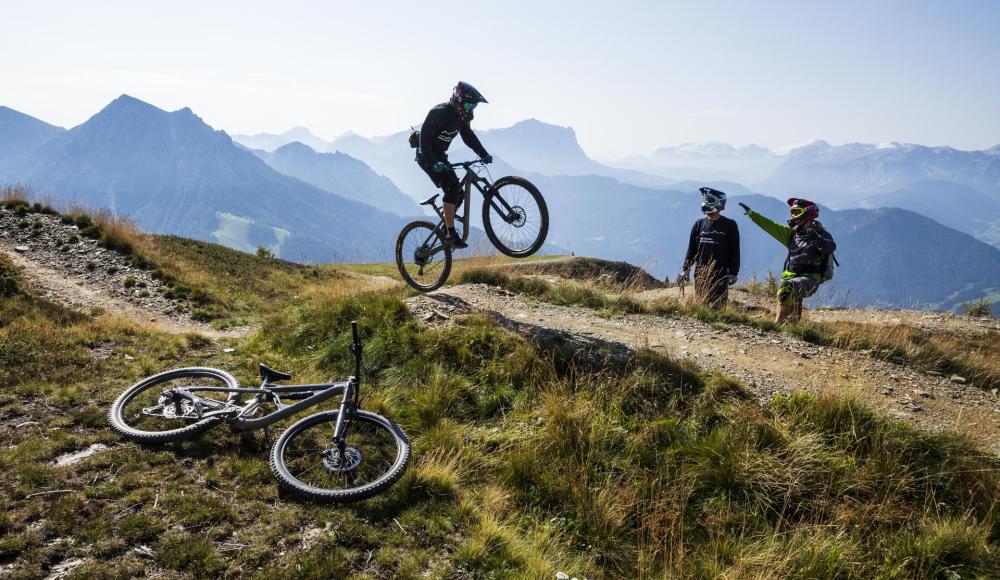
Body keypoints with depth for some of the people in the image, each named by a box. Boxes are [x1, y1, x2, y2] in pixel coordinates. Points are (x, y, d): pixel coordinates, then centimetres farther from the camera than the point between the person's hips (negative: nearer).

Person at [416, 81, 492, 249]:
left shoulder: (461, 116, 5)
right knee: (452, 188, -23)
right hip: (427, 156, -9)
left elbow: (469, 137, 11)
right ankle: (451, 235, -24)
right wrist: (433, 162, -37)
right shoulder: (440, 112, -22)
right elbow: (425, 138, -27)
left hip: (440, 156, 9)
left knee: (458, 193, 3)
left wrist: (484, 154, -3)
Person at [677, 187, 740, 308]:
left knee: (718, 307, -6)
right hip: (700, 275, 4)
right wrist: (685, 270, 12)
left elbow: (734, 251, -1)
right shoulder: (699, 224, 10)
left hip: (720, 276, -4)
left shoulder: (729, 225, -1)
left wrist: (733, 273, -6)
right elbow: (691, 249, 14)